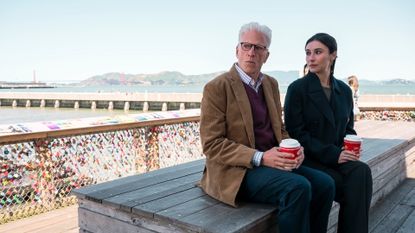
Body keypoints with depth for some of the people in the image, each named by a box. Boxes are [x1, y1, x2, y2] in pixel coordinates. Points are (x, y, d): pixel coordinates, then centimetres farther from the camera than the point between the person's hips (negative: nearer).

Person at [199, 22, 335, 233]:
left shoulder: (271, 84, 14)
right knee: (298, 188, -27)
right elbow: (212, 144, -14)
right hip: (238, 171, -7)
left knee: (324, 184, -12)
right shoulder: (217, 88, -9)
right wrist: (260, 158, -22)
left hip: (272, 161, 7)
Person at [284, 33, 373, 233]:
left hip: (338, 157, 5)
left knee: (361, 172, -25)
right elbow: (296, 133, -11)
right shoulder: (297, 88, -5)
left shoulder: (344, 90, 11)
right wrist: (332, 154, -17)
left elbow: (348, 128, 19)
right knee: (355, 186, -23)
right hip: (308, 160, -4)